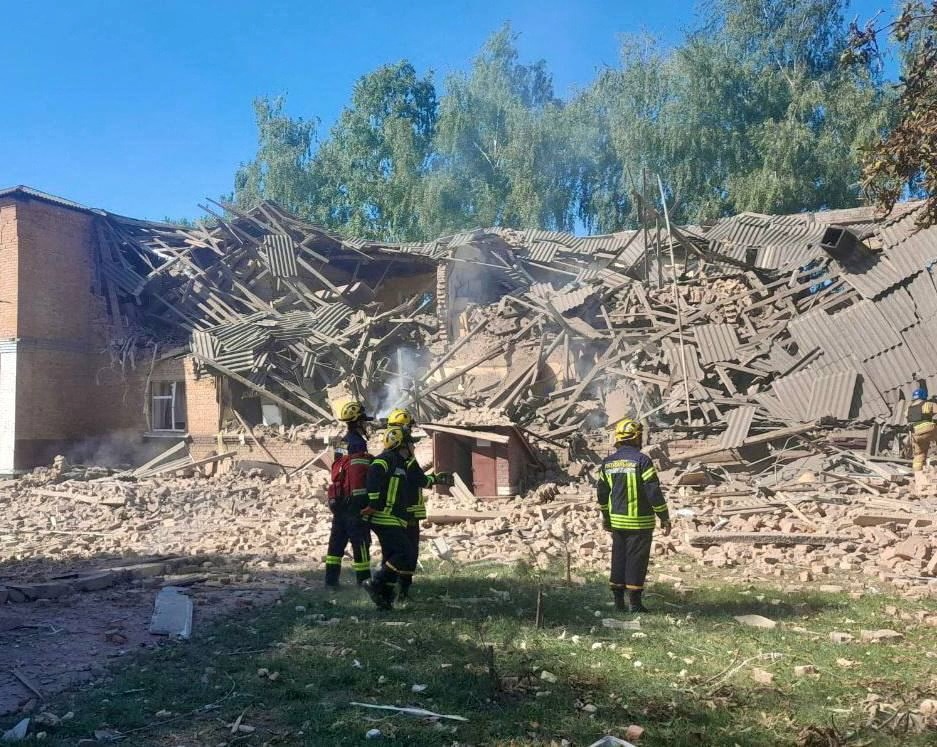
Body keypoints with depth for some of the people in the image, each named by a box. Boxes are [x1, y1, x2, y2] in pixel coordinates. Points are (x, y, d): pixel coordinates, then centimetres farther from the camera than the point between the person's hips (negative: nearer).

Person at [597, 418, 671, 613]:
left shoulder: (607, 462, 4)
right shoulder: (641, 460, -14)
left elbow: (602, 492, 12)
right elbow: (654, 492, -16)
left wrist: (606, 516, 25)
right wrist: (664, 517, -7)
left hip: (617, 520, 5)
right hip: (640, 521, -5)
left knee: (619, 558, 13)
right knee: (637, 560, 2)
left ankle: (618, 600, 17)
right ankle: (634, 602, 5)